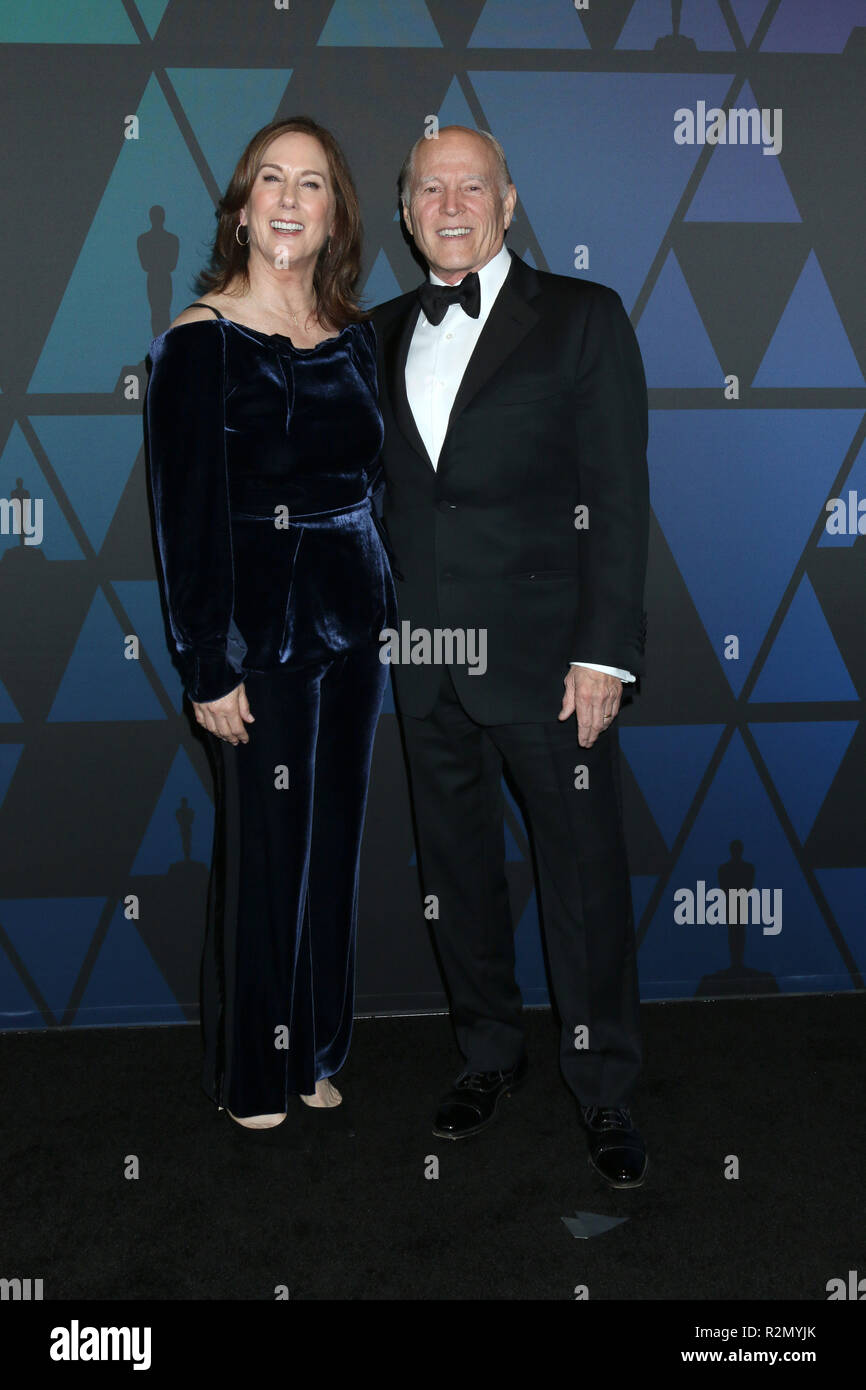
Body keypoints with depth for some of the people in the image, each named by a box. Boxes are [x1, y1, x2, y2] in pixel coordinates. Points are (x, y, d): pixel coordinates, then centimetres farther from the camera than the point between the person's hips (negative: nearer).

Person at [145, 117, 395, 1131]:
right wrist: (208, 667, -14)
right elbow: (185, 515, -11)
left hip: (354, 625, 6)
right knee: (263, 851, 4)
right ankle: (251, 1074, 23)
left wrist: (385, 608, 7)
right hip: (260, 634, -5)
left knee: (334, 844, 13)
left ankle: (315, 1050, 30)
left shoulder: (355, 337, 8)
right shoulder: (200, 342, -9)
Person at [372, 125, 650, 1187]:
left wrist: (605, 653, -12)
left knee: (585, 877, 3)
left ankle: (604, 1089, 21)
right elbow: (377, 489, 12)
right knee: (456, 868, 15)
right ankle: (489, 1051, 34)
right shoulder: (382, 333, 12)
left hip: (545, 658, -4)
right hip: (423, 661, 4)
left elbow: (617, 495, -6)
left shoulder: (583, 317, -1)